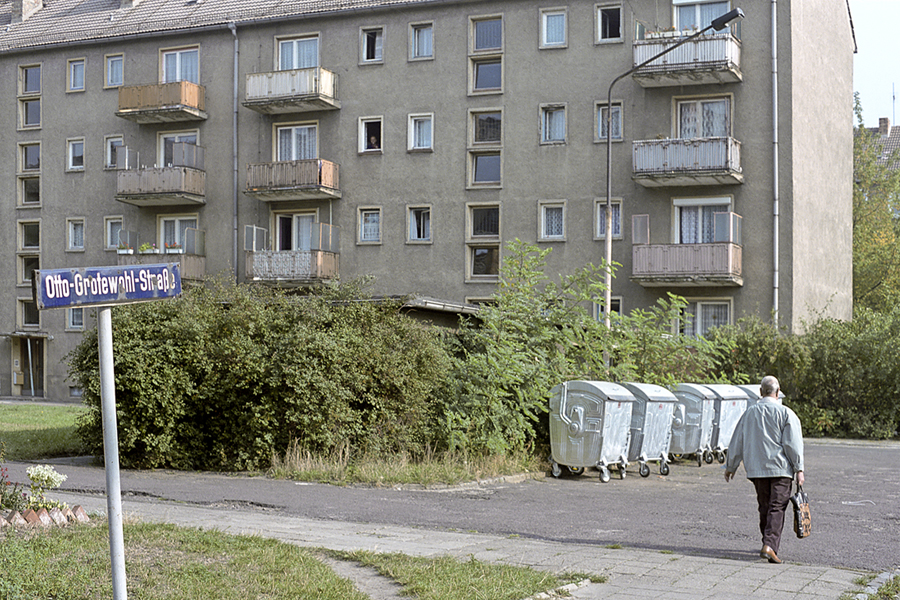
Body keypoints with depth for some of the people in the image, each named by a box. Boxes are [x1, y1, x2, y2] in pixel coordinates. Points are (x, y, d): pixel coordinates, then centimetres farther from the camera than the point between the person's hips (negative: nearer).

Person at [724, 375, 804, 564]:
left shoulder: (749, 413, 9)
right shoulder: (786, 413, -4)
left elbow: (737, 443, 14)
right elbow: (793, 444, -8)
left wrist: (730, 467, 23)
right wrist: (799, 469, -4)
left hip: (756, 469, 4)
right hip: (780, 468, -4)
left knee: (764, 507, 15)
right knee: (777, 507, -7)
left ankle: (769, 543, 23)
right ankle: (770, 545, -20)